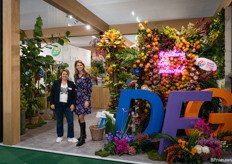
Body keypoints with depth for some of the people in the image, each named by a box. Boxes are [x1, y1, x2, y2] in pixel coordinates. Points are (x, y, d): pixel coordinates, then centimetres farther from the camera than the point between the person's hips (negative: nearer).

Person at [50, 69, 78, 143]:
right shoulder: (56, 82, 5)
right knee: (59, 121, 10)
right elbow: (52, 93, 3)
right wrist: (52, 103, -3)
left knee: (70, 121, -2)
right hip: (58, 105, 0)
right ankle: (59, 136, 25)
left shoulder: (71, 84, 6)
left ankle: (71, 137, 11)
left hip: (68, 105, 0)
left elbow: (74, 95, 5)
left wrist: (73, 104, -3)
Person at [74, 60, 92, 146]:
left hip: (84, 98, -6)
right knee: (79, 117, 11)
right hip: (78, 97, 6)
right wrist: (76, 97, 14)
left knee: (81, 117, -11)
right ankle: (83, 134, 27)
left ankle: (82, 138, -3)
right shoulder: (75, 76, 13)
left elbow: (90, 89, -8)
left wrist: (87, 100, -14)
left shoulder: (87, 76, -5)